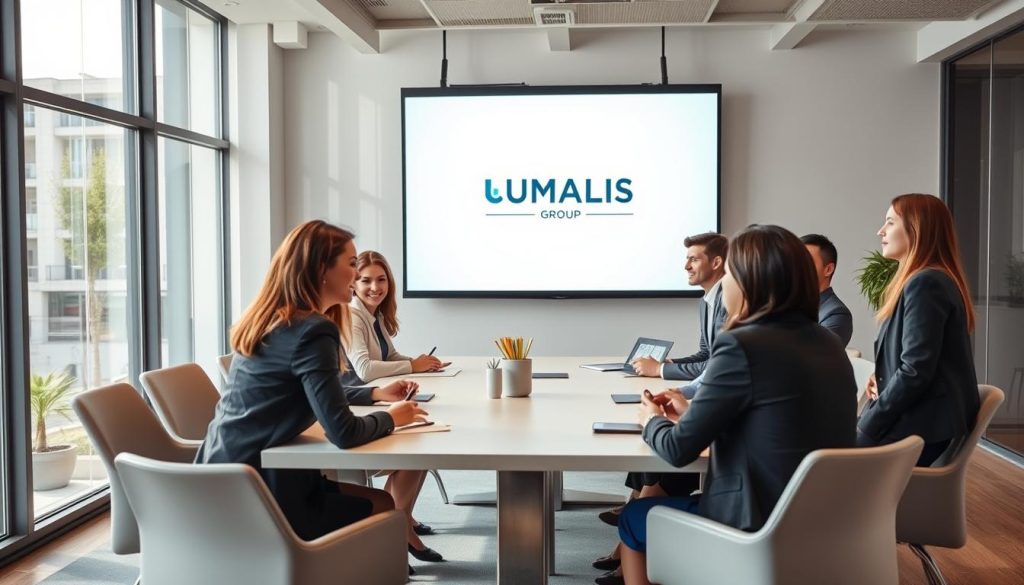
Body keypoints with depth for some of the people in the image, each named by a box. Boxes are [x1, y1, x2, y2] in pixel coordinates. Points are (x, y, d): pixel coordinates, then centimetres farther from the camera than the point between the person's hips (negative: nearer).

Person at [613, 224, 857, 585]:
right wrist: (691, 411, 18)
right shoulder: (827, 343, 3)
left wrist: (653, 421, 7)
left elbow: (679, 450, -14)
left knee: (633, 518, 18)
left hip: (759, 528, -8)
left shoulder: (743, 345, -20)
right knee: (670, 495, 30)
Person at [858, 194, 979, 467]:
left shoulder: (925, 283, -16)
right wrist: (882, 379, 4)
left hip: (922, 429, -10)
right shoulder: (930, 280, 17)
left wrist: (866, 427, -14)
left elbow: (916, 371, -21)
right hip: (922, 421, 10)